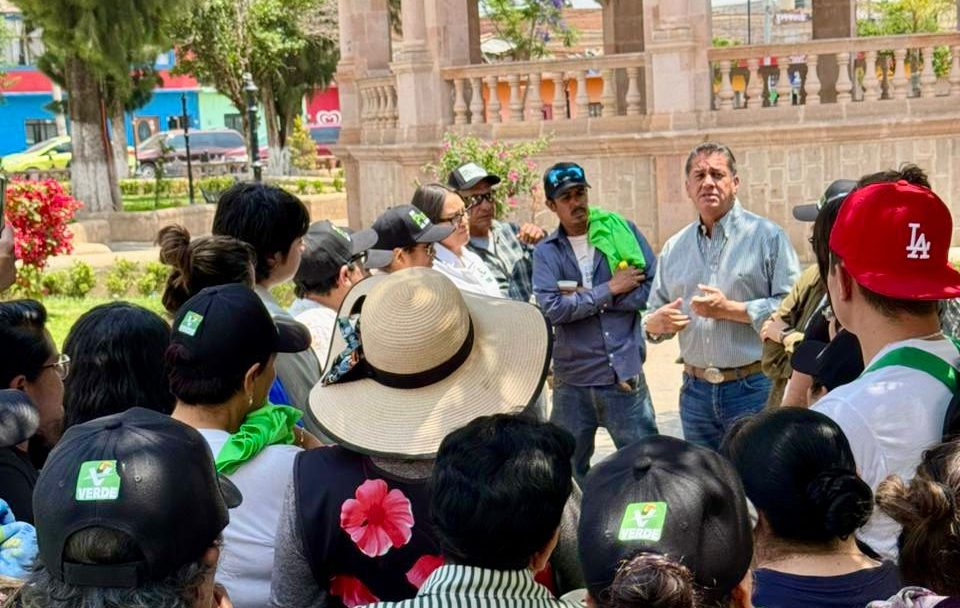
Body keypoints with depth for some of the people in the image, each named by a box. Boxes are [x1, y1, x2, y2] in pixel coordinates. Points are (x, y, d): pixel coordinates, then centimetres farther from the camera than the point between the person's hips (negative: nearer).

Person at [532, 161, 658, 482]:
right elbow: (553, 309, -13)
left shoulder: (622, 231, 3)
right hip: (572, 382, 0)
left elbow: (654, 286, -6)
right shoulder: (546, 252, 2)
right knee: (569, 470, 13)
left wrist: (586, 297, -9)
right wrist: (610, 289, -11)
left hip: (624, 375, 0)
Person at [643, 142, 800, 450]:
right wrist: (655, 323, -6)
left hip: (754, 389, -5)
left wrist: (731, 309, -16)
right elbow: (654, 314, 17)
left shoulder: (767, 236, -3)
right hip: (696, 391, 5)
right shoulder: (674, 248, 13)